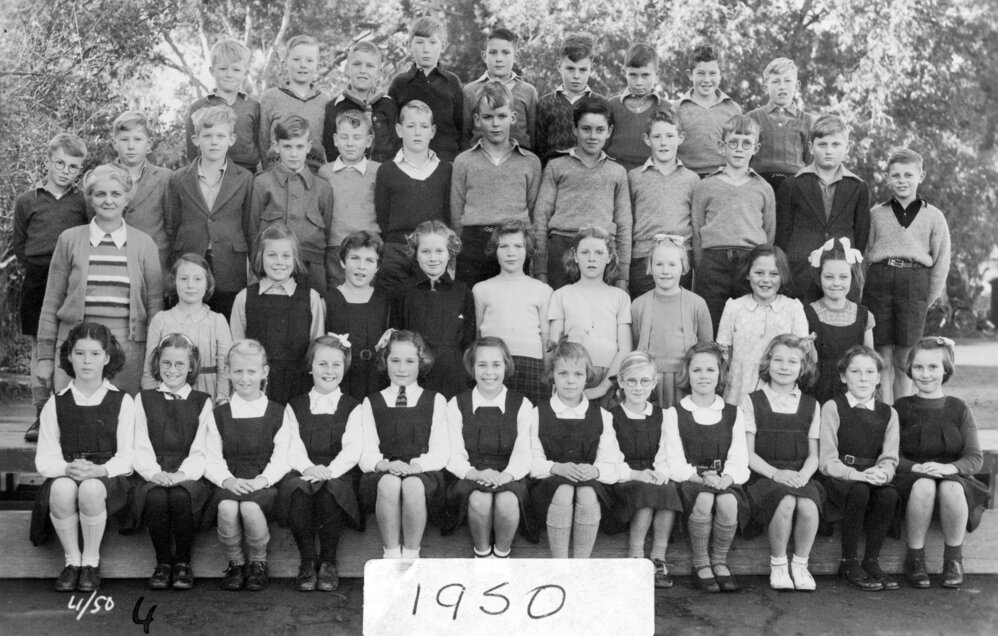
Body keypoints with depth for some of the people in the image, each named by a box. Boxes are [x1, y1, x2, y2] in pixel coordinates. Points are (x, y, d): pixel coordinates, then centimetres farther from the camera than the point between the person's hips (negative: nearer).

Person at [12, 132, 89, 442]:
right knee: (39, 349, 4)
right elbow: (18, 243, 12)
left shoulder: (83, 202, 5)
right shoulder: (27, 201, 8)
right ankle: (41, 415, 9)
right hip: (37, 280, 1)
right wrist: (35, 267, 4)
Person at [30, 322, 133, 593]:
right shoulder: (56, 404, 11)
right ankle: (71, 560, -15)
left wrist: (99, 470, -19)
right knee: (62, 488, -35)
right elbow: (44, 459, 5)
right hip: (65, 477, 1)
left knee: (91, 489, -37)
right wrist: (68, 469, -17)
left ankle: (91, 561, -15)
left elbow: (126, 457, 0)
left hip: (108, 480, -1)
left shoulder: (122, 402, 7)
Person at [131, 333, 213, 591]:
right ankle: (163, 563, -16)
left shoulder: (202, 402, 13)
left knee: (181, 496, -35)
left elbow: (201, 451, 2)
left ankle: (183, 562, -16)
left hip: (189, 476, -1)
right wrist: (154, 472, -15)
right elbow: (141, 448, 6)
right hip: (153, 475, 1)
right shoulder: (143, 399, 16)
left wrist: (182, 474, -18)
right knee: (156, 497, -34)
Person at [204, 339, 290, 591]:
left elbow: (281, 459, 1)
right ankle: (235, 563, -9)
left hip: (264, 484, -1)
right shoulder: (219, 415, 16)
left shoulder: (279, 414, 12)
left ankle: (258, 563, -9)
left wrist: (261, 480, -17)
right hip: (229, 484, 1)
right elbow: (212, 460, 7)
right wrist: (228, 480, -14)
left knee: (250, 507, -36)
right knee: (227, 507, -35)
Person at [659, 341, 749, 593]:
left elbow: (738, 459, 5)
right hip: (688, 481, -1)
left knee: (728, 502, -34)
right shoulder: (674, 414, 9)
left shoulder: (734, 414, 16)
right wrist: (700, 478, -19)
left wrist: (726, 478, -18)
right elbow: (674, 461, -2)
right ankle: (700, 565, -17)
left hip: (724, 481, 2)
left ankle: (719, 562, -11)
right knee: (704, 500, -36)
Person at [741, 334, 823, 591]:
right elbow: (748, 453, 0)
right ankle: (777, 565, -11)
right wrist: (776, 473, -16)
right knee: (785, 502, -34)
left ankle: (800, 565, -8)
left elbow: (813, 455, 11)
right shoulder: (752, 402, 5)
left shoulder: (811, 406, 14)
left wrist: (803, 475, -12)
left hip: (800, 476, 2)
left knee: (808, 506, -32)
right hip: (764, 476, -2)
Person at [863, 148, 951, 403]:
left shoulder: (933, 216, 8)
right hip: (879, 280, 1)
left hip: (915, 284, -1)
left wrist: (928, 299, 2)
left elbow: (941, 261, 7)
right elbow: (865, 254, 13)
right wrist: (865, 290, 4)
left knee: (904, 360, 2)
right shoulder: (876, 214, 11)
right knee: (883, 358, -1)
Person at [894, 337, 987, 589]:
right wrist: (916, 467, -21)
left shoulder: (958, 408, 8)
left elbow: (975, 458, 0)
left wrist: (949, 468, -21)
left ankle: (954, 560, -15)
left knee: (951, 488, -36)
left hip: (953, 477, 1)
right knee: (924, 485, -37)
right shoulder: (901, 408, 7)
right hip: (911, 479, 0)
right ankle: (915, 559, -21)